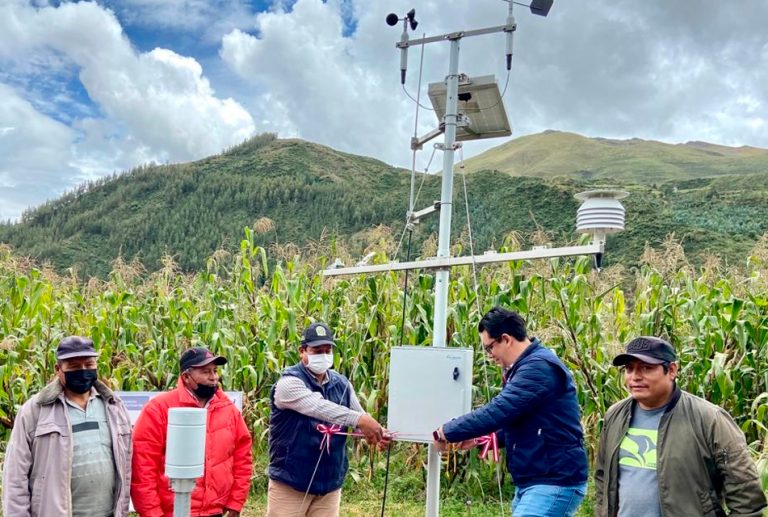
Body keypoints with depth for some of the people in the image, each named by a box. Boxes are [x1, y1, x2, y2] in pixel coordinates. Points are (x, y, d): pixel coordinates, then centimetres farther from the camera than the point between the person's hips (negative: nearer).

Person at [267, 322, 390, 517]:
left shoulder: (341, 384, 7)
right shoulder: (290, 382, -14)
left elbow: (362, 420, 6)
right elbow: (319, 407, -30)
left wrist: (377, 433, -17)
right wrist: (359, 419, -42)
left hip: (330, 483, 5)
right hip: (290, 482, -5)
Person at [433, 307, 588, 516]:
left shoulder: (539, 367, -18)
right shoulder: (527, 366, 16)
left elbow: (498, 411, -25)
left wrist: (447, 433, -14)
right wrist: (481, 436, 11)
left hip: (554, 483, -10)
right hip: (532, 482, 10)